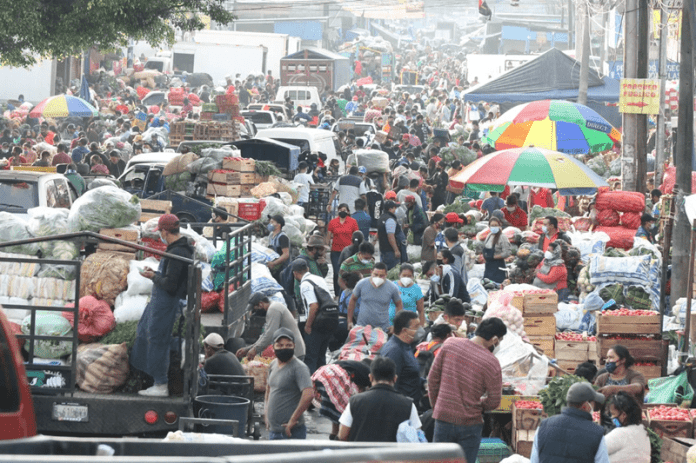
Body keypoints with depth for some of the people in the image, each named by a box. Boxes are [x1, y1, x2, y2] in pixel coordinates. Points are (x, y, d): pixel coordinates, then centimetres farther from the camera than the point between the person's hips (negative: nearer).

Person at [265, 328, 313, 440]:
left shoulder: (299, 368, -13)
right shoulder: (273, 365, 12)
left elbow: (308, 394, -27)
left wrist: (293, 420, -22)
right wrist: (266, 410, 20)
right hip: (273, 430, 8)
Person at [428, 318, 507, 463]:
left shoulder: (450, 344, -4)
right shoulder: (491, 362, -14)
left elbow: (433, 378, 3)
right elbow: (494, 401, -8)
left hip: (443, 418, 3)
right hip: (470, 423, -3)